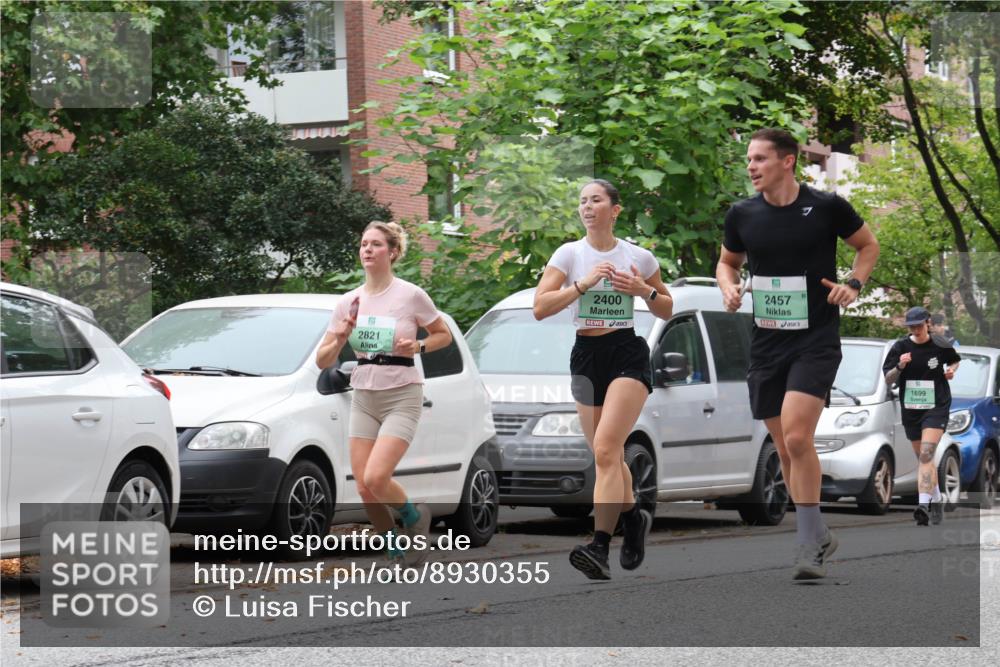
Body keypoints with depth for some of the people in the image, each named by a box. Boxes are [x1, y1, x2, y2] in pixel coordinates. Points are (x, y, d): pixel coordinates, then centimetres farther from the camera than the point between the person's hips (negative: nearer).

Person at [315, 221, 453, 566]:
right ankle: (398, 551, 19)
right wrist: (339, 340, -14)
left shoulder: (411, 295, -7)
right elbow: (322, 360, 6)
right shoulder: (348, 302, 5)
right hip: (363, 398, 5)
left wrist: (417, 346, -13)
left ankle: (415, 516, 10)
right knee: (364, 488, -2)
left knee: (375, 478, -21)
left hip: (401, 397, -5)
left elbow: (444, 335, 6)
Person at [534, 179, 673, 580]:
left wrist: (644, 290, -5)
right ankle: (634, 518, 39)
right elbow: (540, 308, -8)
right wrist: (583, 283, -16)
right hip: (586, 356, 3)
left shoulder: (638, 257, 3)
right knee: (607, 455, 10)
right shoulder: (569, 254, 2)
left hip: (628, 355, -3)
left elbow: (667, 310, 14)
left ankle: (600, 547, -23)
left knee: (605, 449, -18)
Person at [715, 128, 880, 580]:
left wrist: (854, 284, -6)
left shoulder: (826, 207, -6)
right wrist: (729, 288, -2)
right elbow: (727, 260, 20)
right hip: (766, 342, 5)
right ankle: (817, 536, 26)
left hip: (817, 339, -4)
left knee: (796, 436, -20)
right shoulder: (742, 215, 2)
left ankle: (808, 544, -11)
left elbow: (868, 244, 10)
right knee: (786, 449, 9)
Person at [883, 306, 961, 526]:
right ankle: (937, 501, 31)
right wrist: (899, 367, -21)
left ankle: (924, 504, -30)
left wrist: (952, 370, -6)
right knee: (924, 458, 14)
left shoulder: (940, 346, -4)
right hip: (910, 409, 4)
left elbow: (954, 360, 17)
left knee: (926, 454, -20)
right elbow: (888, 380, -1)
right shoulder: (900, 347, -2)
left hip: (936, 407, -4)